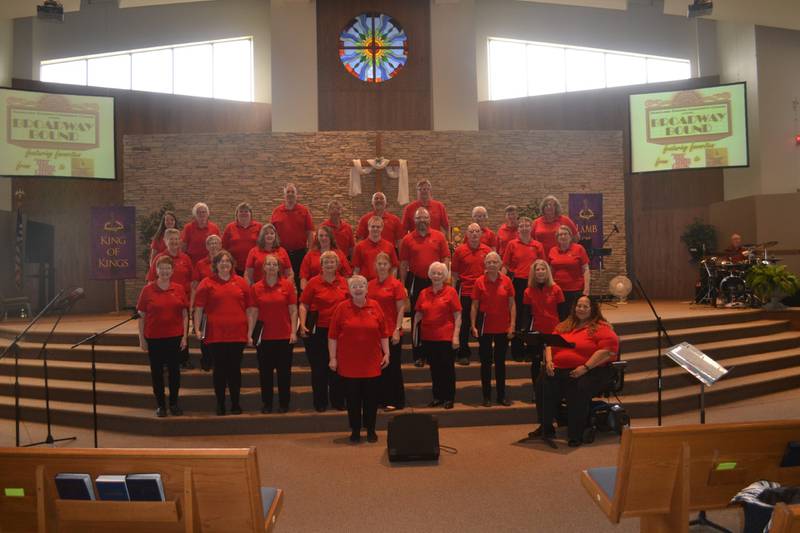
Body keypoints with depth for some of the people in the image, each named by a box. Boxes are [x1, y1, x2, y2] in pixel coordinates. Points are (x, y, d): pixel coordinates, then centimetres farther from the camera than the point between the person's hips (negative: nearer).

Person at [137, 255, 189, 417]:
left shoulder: (179, 289, 2)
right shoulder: (147, 290, -2)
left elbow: (185, 315, 5)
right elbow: (141, 316, 0)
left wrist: (185, 336, 0)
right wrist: (141, 339, -2)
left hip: (175, 337, 1)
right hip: (154, 338, -1)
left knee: (174, 370, 7)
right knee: (157, 372, 7)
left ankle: (174, 403, 21)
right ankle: (161, 405, 19)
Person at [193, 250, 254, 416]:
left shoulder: (241, 282, 6)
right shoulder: (207, 283, 2)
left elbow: (249, 308, 8)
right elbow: (198, 308, 1)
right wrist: (197, 329, -7)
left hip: (237, 334, 1)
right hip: (215, 335, -1)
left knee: (235, 369, 7)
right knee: (219, 370, 6)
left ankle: (235, 404, 18)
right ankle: (220, 404, 17)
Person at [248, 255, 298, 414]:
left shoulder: (288, 285, -1)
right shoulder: (255, 288, 3)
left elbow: (293, 310, -1)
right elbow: (253, 313, 3)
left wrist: (294, 332, -7)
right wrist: (249, 334, -3)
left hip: (285, 336, -1)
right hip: (264, 336, 1)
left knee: (284, 371, 6)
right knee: (265, 372, 7)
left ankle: (284, 403, 18)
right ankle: (266, 403, 20)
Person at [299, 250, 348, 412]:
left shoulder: (344, 282, 4)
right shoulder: (314, 282, -3)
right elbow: (303, 305, -3)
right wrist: (303, 325, -13)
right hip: (318, 329, -2)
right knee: (319, 367, 7)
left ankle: (338, 400, 23)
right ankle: (320, 402, 19)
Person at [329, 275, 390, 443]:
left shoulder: (375, 306, 2)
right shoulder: (342, 308, -3)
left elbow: (383, 333, 6)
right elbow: (332, 336, -2)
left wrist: (386, 353, 3)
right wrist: (333, 358, -4)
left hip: (372, 363, 1)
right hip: (349, 363, -1)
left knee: (371, 397, 7)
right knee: (352, 397, 6)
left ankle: (371, 430, 22)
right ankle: (355, 431, 21)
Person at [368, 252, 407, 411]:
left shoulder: (395, 284, -7)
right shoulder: (370, 284, 6)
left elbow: (401, 308, -8)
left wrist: (397, 330, -14)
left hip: (391, 332, -5)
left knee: (392, 367, 3)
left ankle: (395, 400, 14)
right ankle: (381, 398, 24)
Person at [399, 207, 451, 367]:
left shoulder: (439, 236, 2)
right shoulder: (407, 239, 1)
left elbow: (446, 259, 2)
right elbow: (403, 264, 2)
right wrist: (403, 285, -1)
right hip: (416, 282, 0)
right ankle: (418, 355, 14)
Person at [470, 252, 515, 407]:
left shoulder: (506, 281, -3)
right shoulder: (479, 282, -5)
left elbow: (512, 304, 0)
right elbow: (474, 305, -2)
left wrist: (512, 325, -5)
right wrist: (473, 326, -7)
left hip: (503, 328, 1)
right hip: (485, 327, -1)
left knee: (500, 362, 12)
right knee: (486, 362, 7)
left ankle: (502, 395, 21)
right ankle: (486, 395, 16)